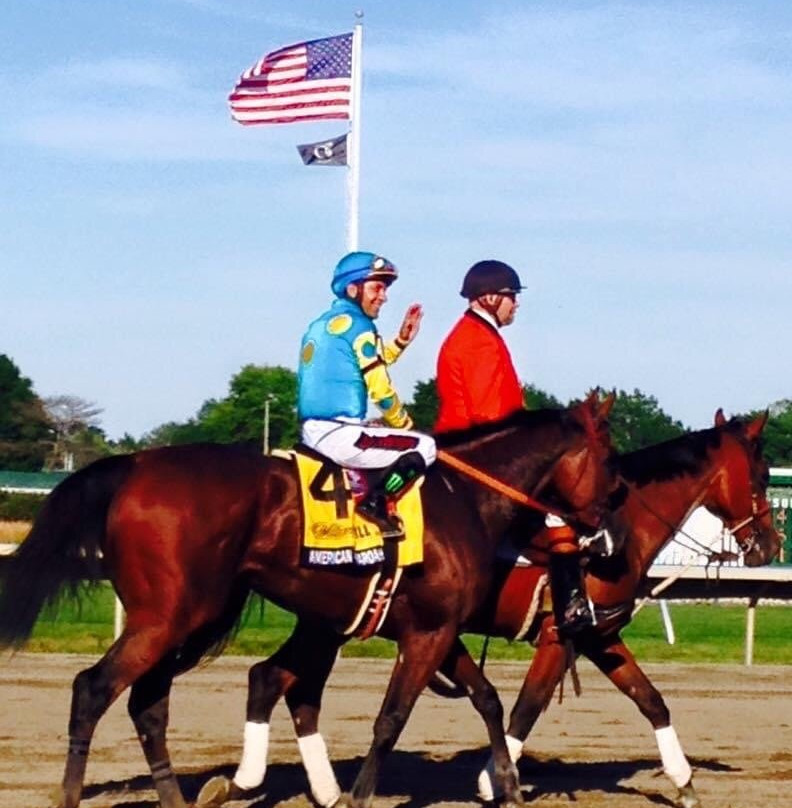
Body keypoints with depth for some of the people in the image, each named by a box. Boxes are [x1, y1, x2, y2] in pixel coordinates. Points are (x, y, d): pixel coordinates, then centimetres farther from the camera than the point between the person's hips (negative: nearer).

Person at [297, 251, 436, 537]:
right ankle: (376, 502, -14)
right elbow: (380, 391, -11)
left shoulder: (322, 324, 18)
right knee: (424, 446, -4)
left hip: (311, 430, 10)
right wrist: (405, 427, 5)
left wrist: (402, 340, 24)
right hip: (338, 434, -10)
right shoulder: (358, 325, -9)